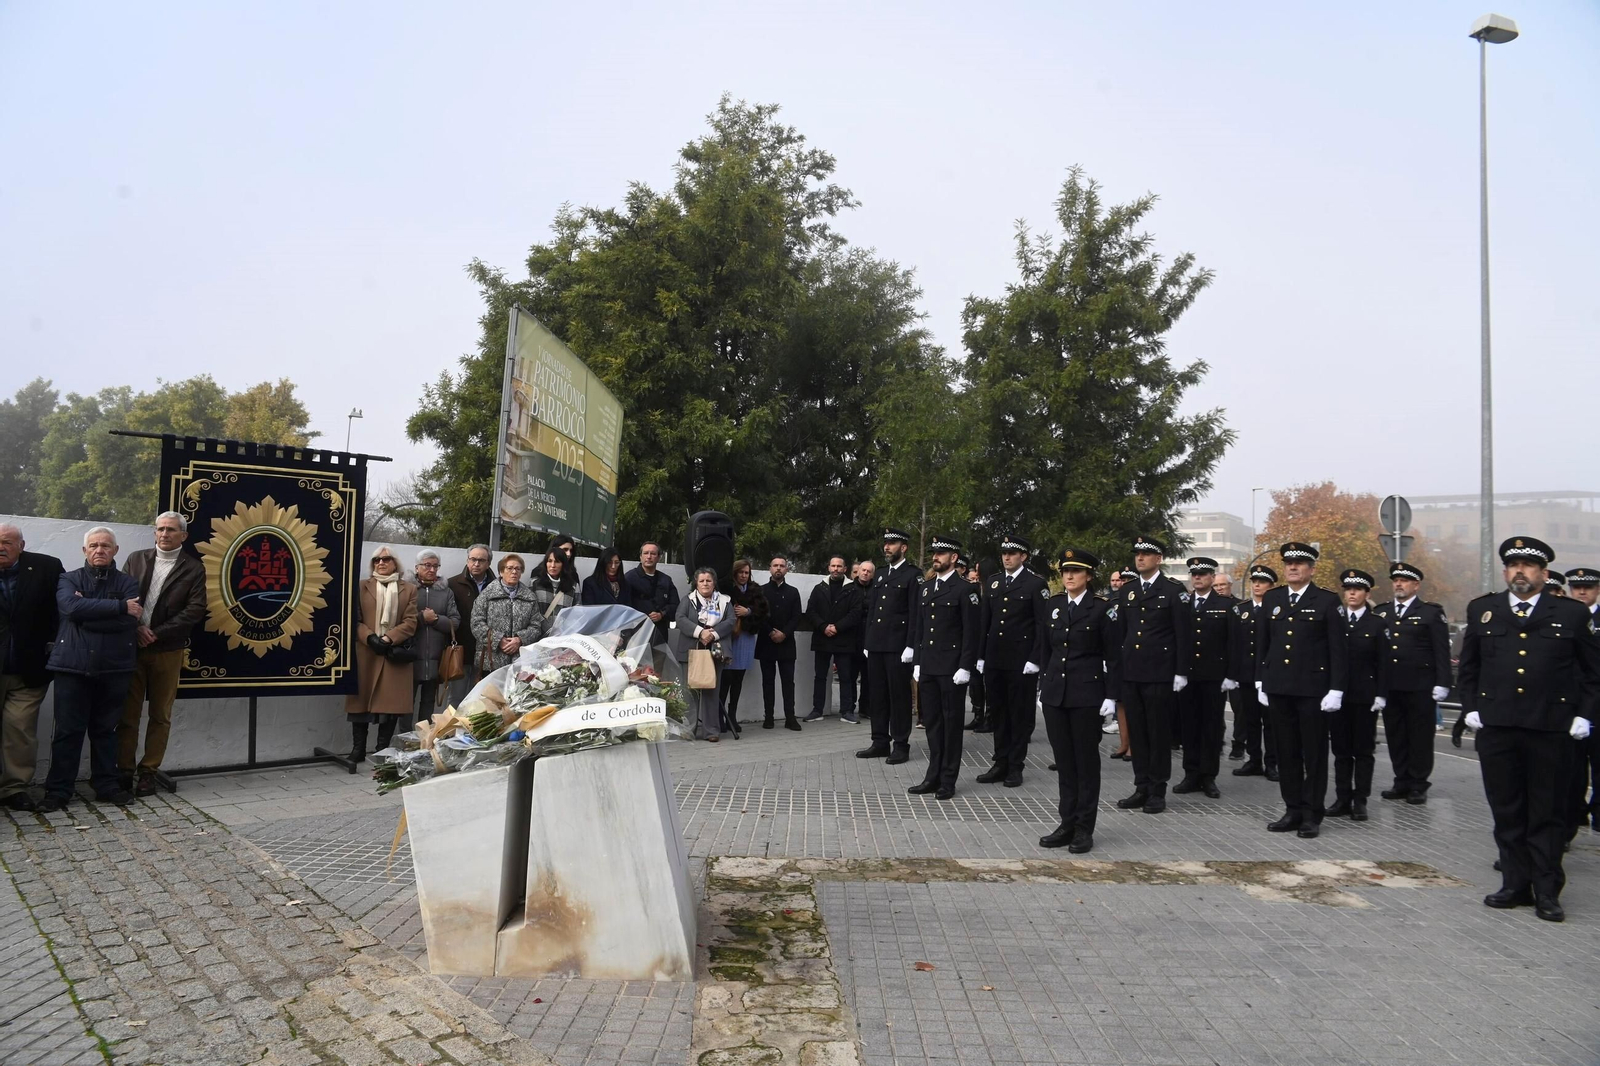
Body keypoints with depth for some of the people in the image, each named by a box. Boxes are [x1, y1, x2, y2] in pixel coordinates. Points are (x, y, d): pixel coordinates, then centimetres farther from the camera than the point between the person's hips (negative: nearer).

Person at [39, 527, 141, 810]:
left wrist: (86, 612, -11)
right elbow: (70, 606, -16)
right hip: (73, 665, -1)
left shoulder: (127, 583, 7)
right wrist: (120, 607, -18)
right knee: (67, 730, 2)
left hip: (114, 668, 1)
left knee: (106, 729, 10)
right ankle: (58, 790, 11)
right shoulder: (69, 580, 7)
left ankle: (107, 785, 19)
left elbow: (130, 621, -10)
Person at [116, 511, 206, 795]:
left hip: (168, 650, -1)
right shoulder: (136, 559, 9)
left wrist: (157, 634, -12)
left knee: (160, 715, 4)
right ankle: (124, 770, 11)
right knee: (127, 712, 3)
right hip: (131, 646, 2)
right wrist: (136, 628, -11)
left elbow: (195, 610, -6)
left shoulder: (194, 568, 1)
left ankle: (148, 771, 13)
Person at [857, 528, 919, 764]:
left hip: (897, 646, -7)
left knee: (899, 696, -1)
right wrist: (866, 642, 13)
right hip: (876, 645, 7)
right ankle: (880, 742, 17)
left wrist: (910, 646, -16)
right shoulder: (880, 574, 17)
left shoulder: (912, 575, -4)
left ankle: (901, 745, 6)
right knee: (878, 695, 10)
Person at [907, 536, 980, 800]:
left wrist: (965, 668, -14)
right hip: (927, 668, 6)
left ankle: (948, 780, 10)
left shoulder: (965, 590, -7)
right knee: (932, 722, 11)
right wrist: (917, 662, 11)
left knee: (951, 723, 3)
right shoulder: (925, 588, 13)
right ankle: (933, 776, 19)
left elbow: (972, 632, -10)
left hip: (951, 669, -6)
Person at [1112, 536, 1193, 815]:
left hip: (1159, 674, -5)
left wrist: (1181, 672, -9)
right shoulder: (1127, 591, 12)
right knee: (1136, 732, 9)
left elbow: (1184, 634, -6)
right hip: (1130, 673, 5)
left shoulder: (1173, 591, -4)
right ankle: (1141, 787, 17)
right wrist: (1117, 667, 10)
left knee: (1159, 732, 3)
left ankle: (1157, 790, 11)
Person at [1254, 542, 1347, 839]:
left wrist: (1336, 689, -9)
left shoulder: (1327, 601, -2)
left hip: (1313, 689, -4)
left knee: (1314, 754, 4)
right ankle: (1293, 810, 17)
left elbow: (1337, 649, -4)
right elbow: (1262, 644, 13)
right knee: (1287, 753, 9)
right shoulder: (1271, 599, 9)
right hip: (1278, 689, 4)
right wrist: (1260, 682, 9)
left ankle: (1312, 814, 11)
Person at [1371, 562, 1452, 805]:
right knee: (1395, 736, 8)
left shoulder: (1431, 612, 0)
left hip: (1420, 686, -4)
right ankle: (1402, 781, 17)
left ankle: (1419, 785, 11)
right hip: (1389, 685, 4)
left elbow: (1442, 651, -4)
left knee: (1420, 736, 3)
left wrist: (1441, 683, -10)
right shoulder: (1381, 612, 12)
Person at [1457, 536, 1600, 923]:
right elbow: (1468, 666, 15)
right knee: (1506, 812, 8)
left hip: (1550, 729, -2)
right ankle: (1515, 884, 18)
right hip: (1495, 727, 2)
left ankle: (1547, 892, 15)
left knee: (1547, 814, 6)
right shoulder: (1481, 611, 8)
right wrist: (1471, 707, 6)